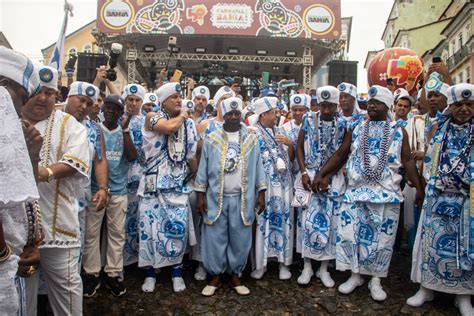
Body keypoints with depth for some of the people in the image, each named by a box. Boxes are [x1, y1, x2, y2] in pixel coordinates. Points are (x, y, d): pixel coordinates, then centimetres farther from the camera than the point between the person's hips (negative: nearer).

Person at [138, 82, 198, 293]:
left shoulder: (189, 124, 9)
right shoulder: (152, 118, -2)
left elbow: (193, 154, 12)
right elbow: (170, 127, -24)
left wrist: (195, 173, 6)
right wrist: (182, 115, -5)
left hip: (178, 184, 2)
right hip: (154, 183, -2)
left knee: (178, 227, 2)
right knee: (151, 226, 2)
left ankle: (177, 273, 19)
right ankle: (150, 274, 19)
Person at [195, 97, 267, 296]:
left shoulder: (251, 139, 5)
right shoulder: (211, 139, 2)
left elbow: (258, 167, 6)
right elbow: (203, 168, 3)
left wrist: (261, 193, 1)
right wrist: (200, 195, -1)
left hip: (243, 198, 1)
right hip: (216, 198, 0)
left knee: (240, 239, 8)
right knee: (215, 238, 5)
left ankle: (235, 276, 25)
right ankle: (215, 276, 22)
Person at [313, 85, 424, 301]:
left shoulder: (398, 131, 5)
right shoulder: (356, 129, 8)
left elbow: (407, 161, 4)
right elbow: (340, 155, 9)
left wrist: (418, 188, -1)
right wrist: (321, 174, 2)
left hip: (387, 193, -1)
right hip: (356, 191, 1)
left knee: (382, 237, 5)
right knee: (349, 233, 1)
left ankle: (375, 279, 22)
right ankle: (355, 275, 20)